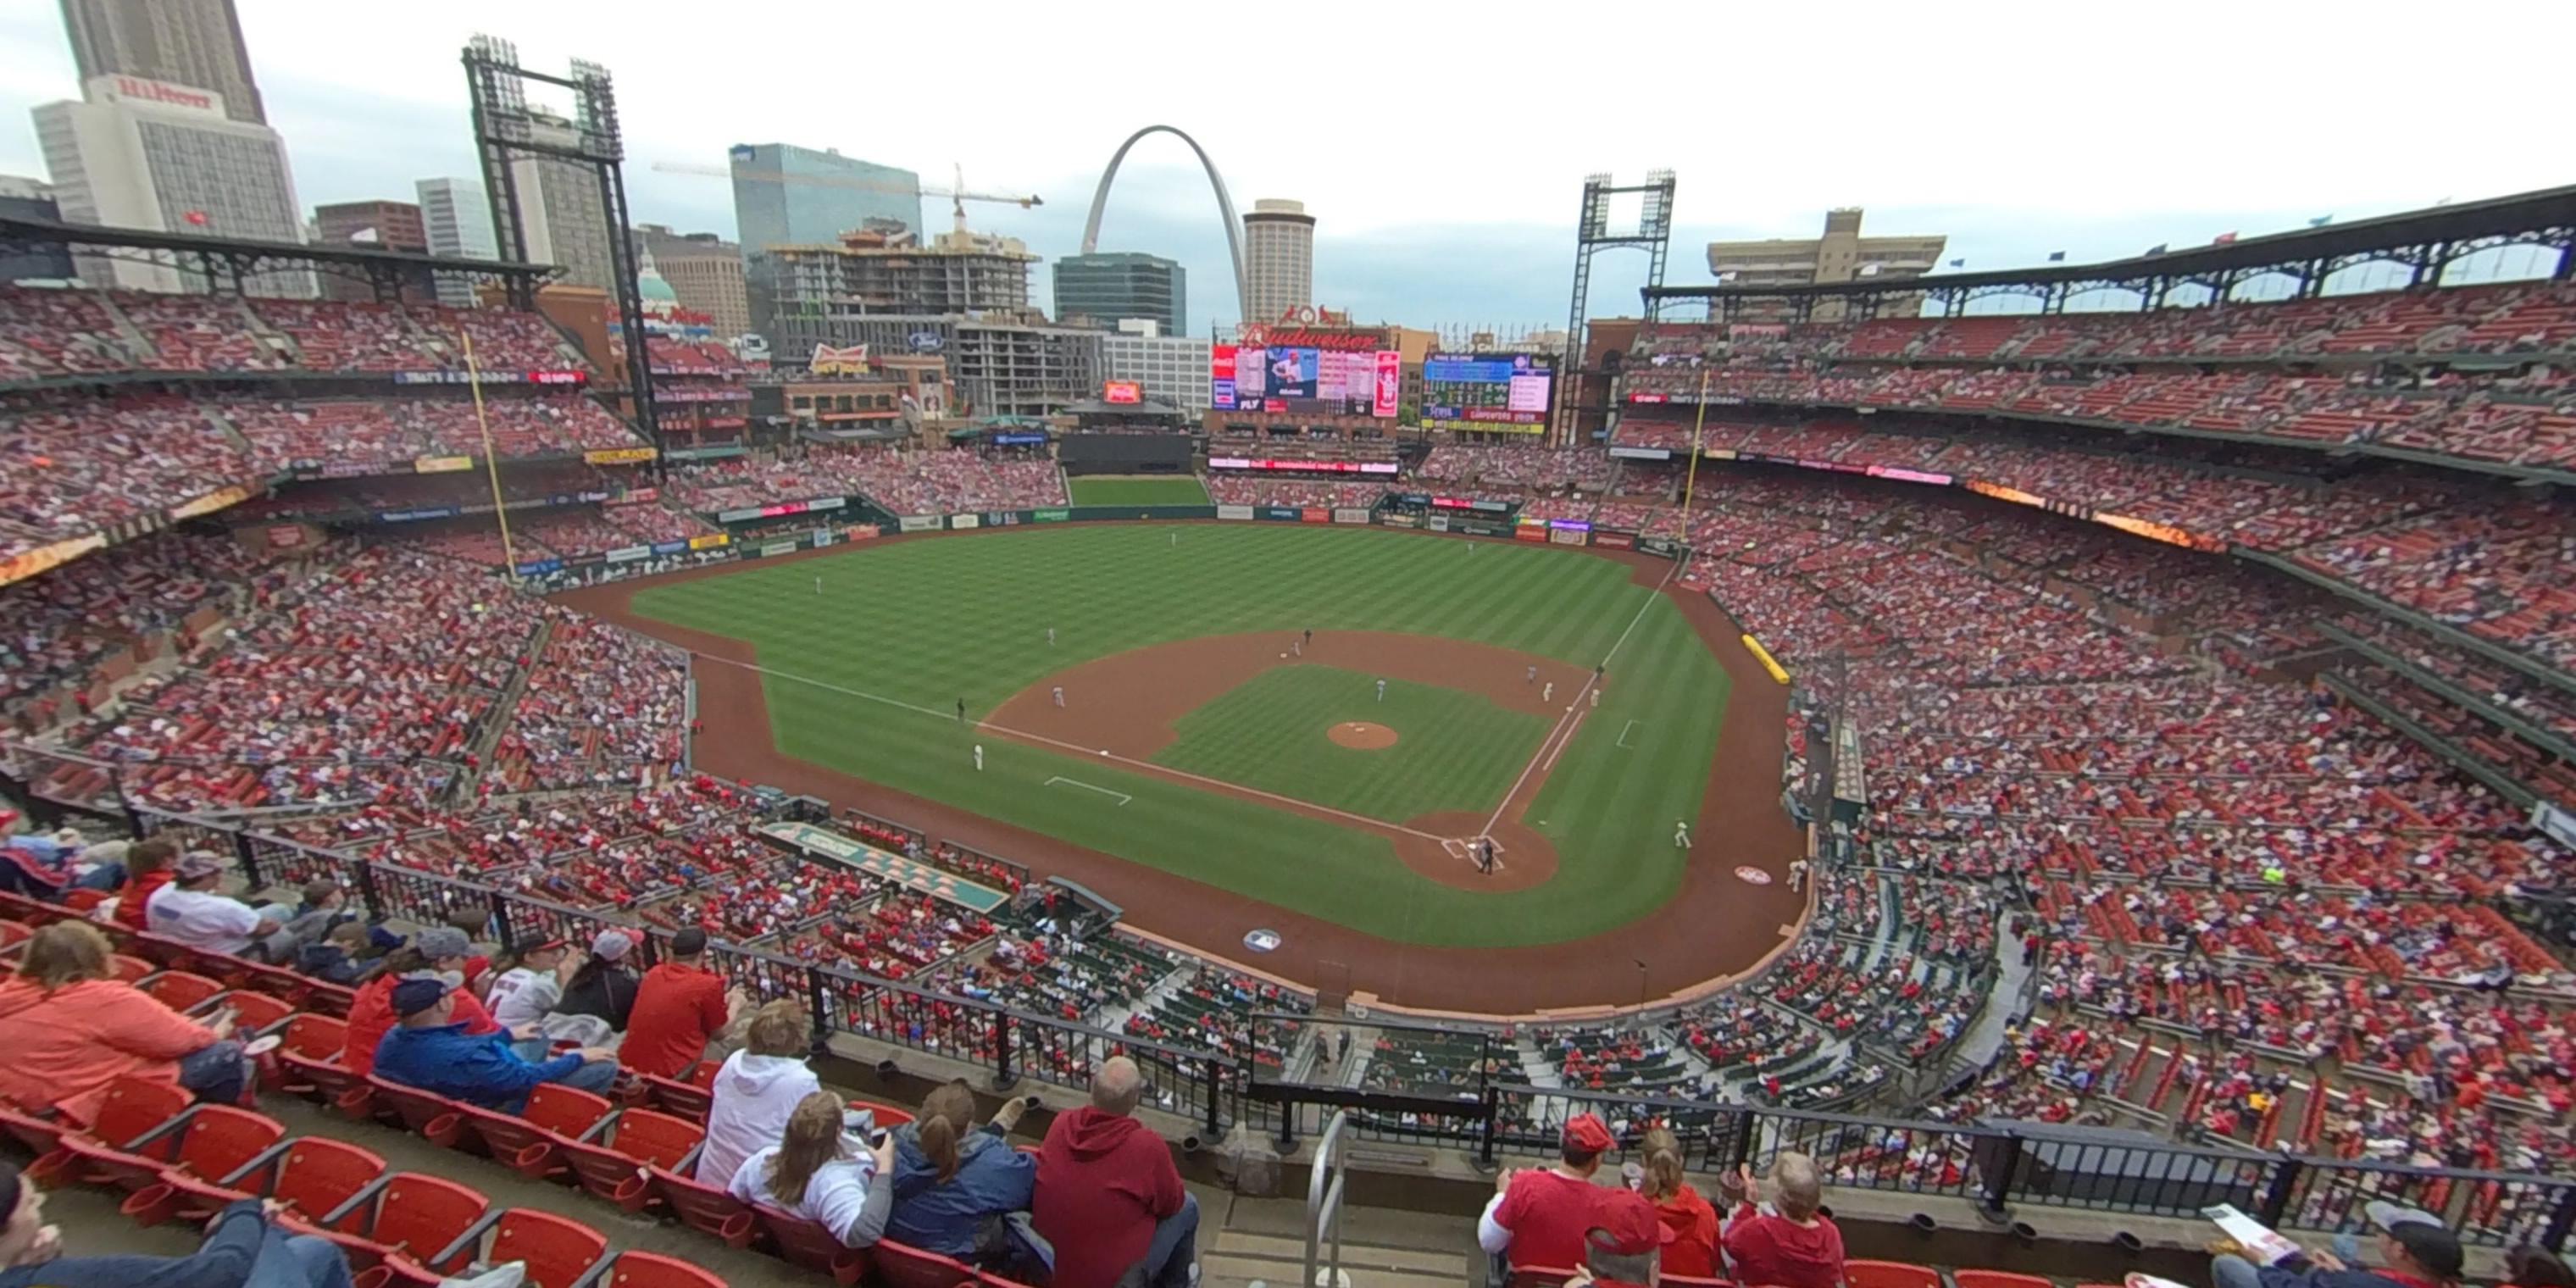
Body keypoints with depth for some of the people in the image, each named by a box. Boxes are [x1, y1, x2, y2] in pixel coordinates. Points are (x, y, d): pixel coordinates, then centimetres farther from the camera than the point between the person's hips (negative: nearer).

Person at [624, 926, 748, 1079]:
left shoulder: (653, 973, 5)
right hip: (672, 1072, -7)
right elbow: (719, 1032, 1)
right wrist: (735, 1004, 19)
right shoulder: (708, 983, -13)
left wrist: (723, 1000, 28)